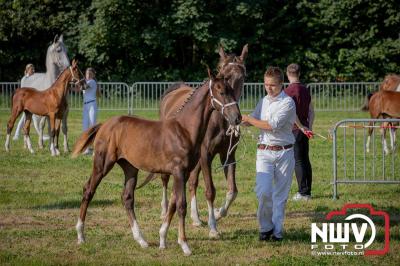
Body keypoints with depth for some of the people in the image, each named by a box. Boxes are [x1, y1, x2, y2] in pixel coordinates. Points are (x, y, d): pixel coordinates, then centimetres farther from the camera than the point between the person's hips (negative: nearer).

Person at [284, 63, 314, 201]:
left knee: (298, 161, -4)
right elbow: (311, 111, 15)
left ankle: (303, 192, -5)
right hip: (305, 128, 7)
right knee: (305, 160, 11)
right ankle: (307, 191, 14)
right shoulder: (305, 90, 10)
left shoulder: (289, 90, -12)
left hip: (294, 129, -7)